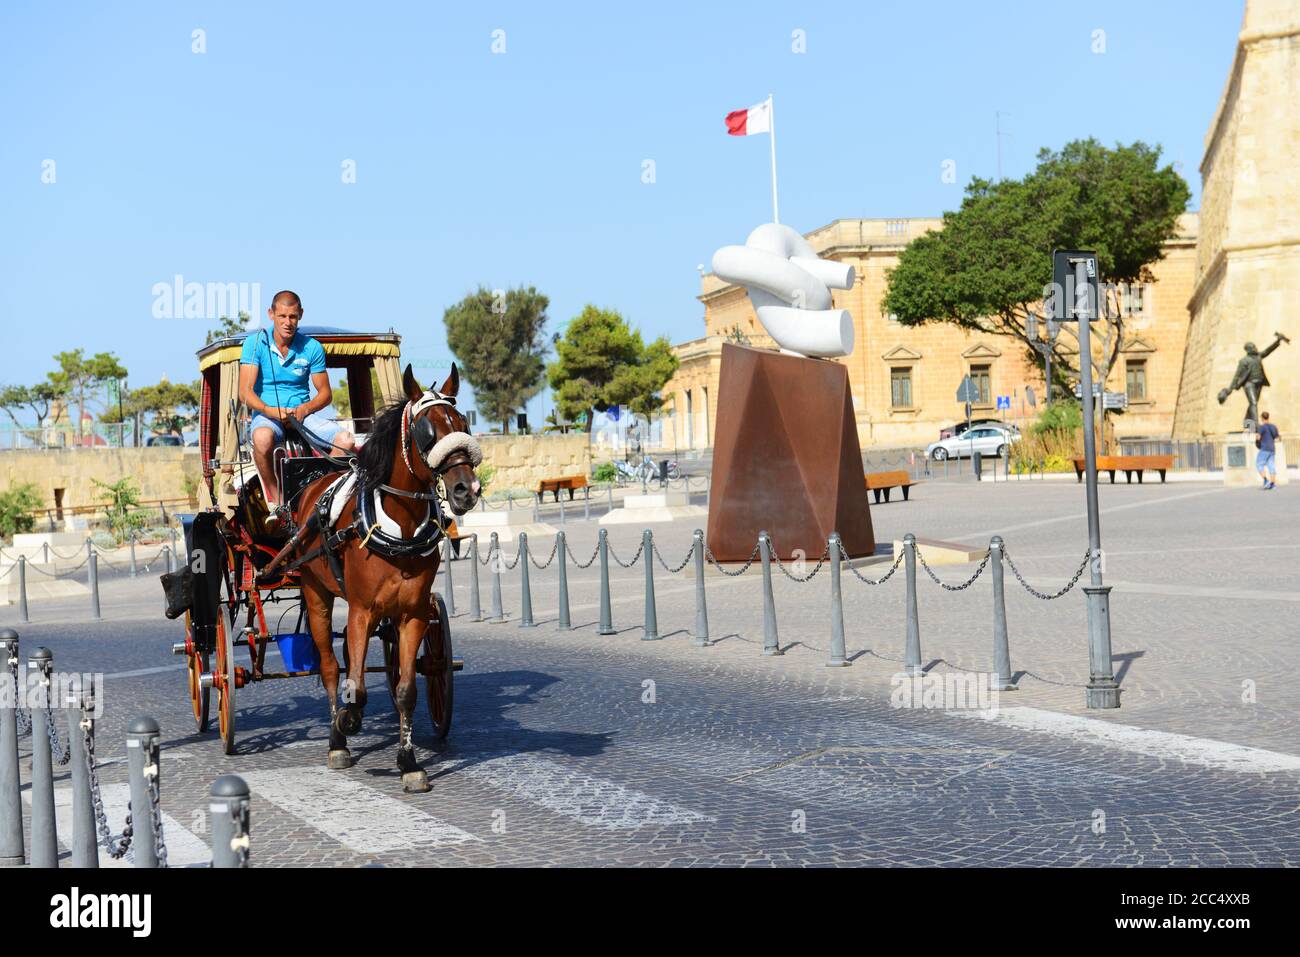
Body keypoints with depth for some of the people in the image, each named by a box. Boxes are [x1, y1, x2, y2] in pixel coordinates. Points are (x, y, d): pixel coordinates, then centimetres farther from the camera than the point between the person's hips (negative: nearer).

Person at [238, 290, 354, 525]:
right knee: (262, 438, -39)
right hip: (267, 414, -2)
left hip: (303, 413, 3)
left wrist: (305, 409, -14)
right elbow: (245, 392, -8)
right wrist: (271, 411, -27)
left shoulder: (312, 347, 4)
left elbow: (325, 393, 7)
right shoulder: (256, 343, -3)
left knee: (345, 440, -24)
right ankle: (275, 502, -21)